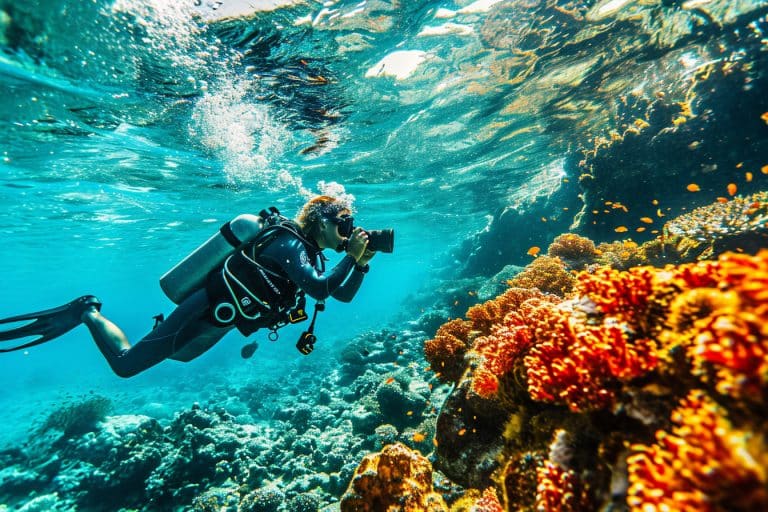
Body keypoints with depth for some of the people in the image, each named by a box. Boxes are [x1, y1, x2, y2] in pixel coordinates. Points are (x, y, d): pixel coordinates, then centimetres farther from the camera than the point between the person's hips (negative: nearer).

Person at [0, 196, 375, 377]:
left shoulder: (310, 254, 6)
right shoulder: (290, 242, -22)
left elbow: (344, 295, 6)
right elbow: (320, 289, -37)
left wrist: (362, 263, -6)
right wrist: (351, 255, -29)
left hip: (223, 316, 9)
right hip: (210, 309, -9)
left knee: (178, 355, 32)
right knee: (125, 363, 3)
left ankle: (91, 312, 41)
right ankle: (89, 313, 26)